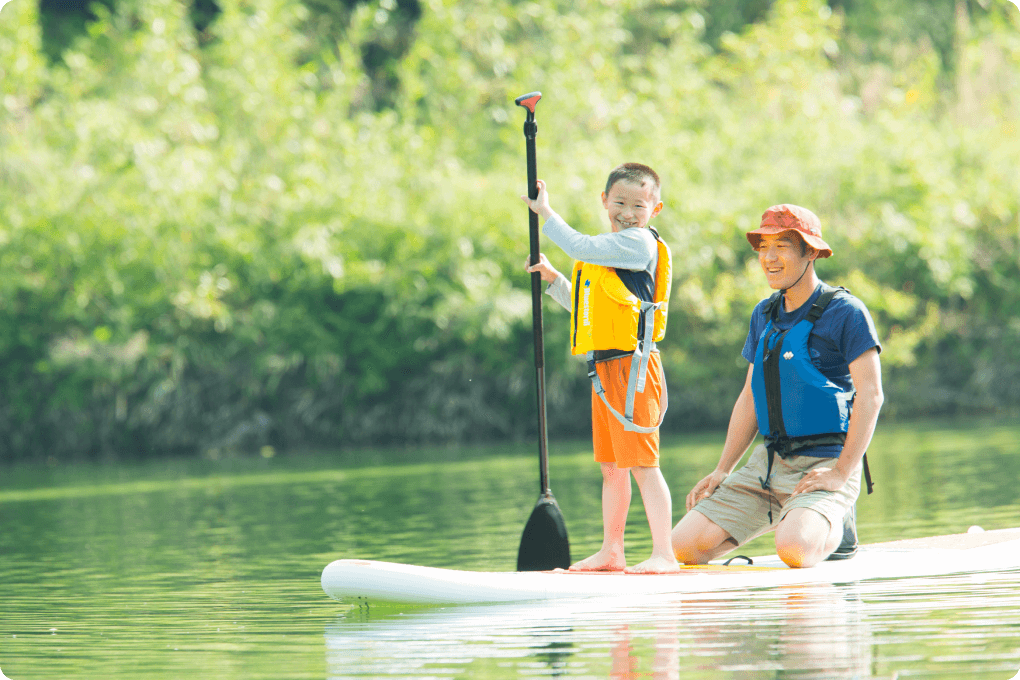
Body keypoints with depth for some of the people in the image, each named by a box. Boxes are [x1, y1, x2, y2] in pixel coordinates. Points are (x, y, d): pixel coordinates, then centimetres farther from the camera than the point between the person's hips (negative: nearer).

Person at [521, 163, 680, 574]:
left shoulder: (638, 243, -10)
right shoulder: (611, 249, 21)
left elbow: (579, 247, -20)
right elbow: (584, 304, 29)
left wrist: (546, 212, -8)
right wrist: (551, 277, 16)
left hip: (631, 366, -10)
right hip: (605, 369, 10)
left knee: (642, 463, -11)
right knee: (611, 464, 14)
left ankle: (663, 554, -11)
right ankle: (611, 551, 21)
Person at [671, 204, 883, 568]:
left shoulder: (844, 312, -8)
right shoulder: (765, 314, 14)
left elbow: (870, 396, -13)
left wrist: (841, 473, -20)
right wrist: (722, 471, 11)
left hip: (825, 463, -6)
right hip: (768, 462, 6)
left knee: (794, 550, -34)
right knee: (684, 545, -8)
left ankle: (835, 527, 1)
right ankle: (791, 520, 10)